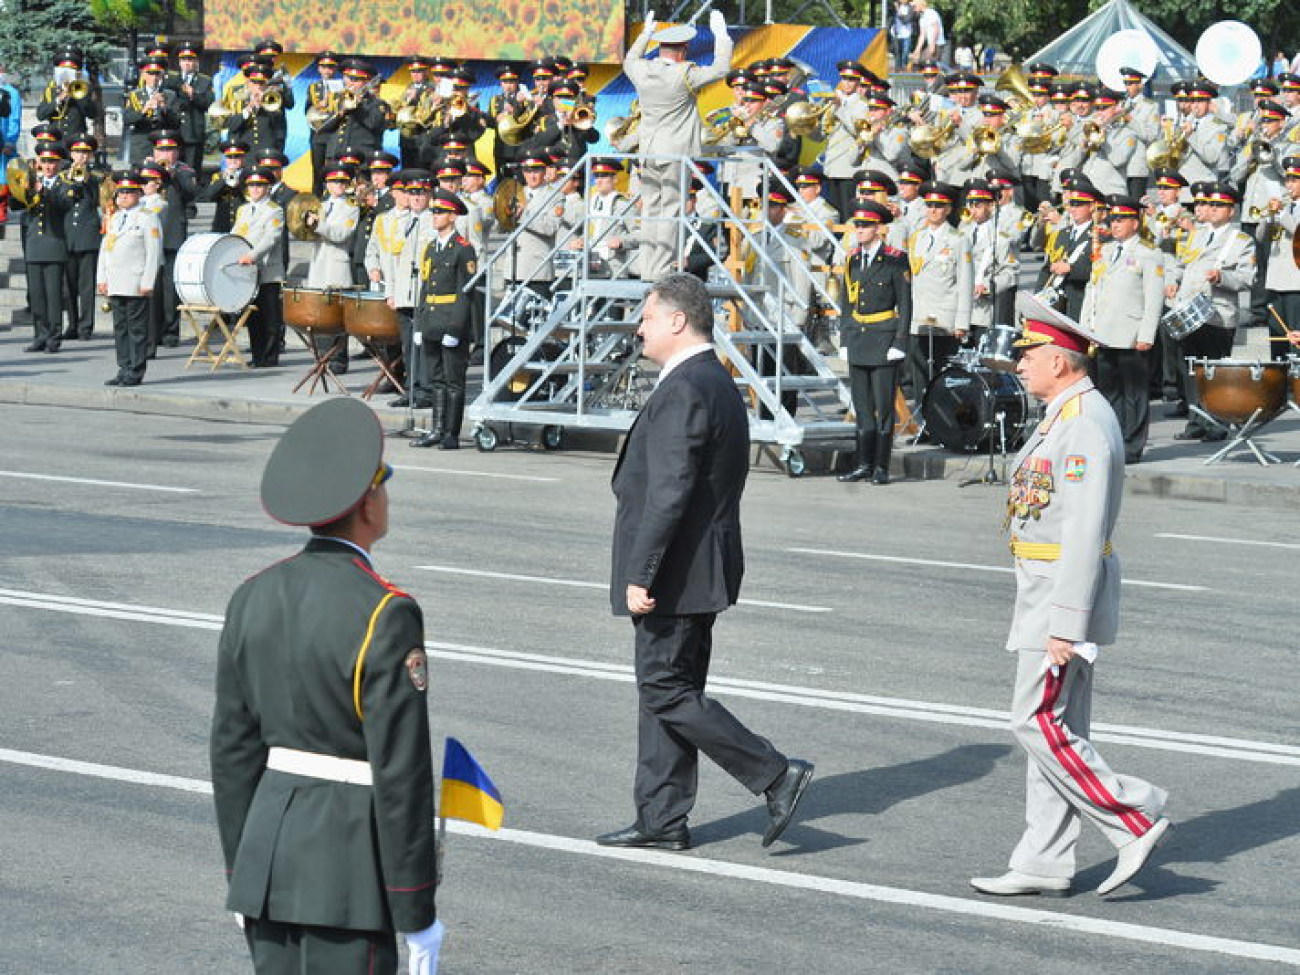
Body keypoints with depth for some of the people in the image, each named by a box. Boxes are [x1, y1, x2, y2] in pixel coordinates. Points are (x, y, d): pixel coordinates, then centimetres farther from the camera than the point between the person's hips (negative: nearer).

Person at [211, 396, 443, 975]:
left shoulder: (254, 598, 4)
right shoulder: (384, 614, -16)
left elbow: (232, 750, 9)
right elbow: (401, 771, -16)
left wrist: (242, 873, 18)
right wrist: (416, 915, -11)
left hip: (269, 846, 7)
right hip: (349, 873, -7)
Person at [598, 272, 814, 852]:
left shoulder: (683, 391, -19)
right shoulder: (718, 383, 14)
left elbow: (670, 493, -25)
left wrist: (640, 574, -23)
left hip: (675, 571, -10)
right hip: (700, 570, 10)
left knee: (666, 691, -5)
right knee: (668, 690, 13)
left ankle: (776, 776, -5)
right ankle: (662, 820, 17)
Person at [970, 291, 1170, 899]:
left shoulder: (1085, 426, -20)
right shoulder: (1066, 416, 13)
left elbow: (1085, 532, -24)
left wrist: (1066, 625, -25)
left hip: (1067, 592, -10)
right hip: (1048, 591, 10)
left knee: (1039, 724, -8)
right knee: (1056, 727, 11)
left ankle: (1135, 820, -1)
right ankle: (1045, 864, 14)